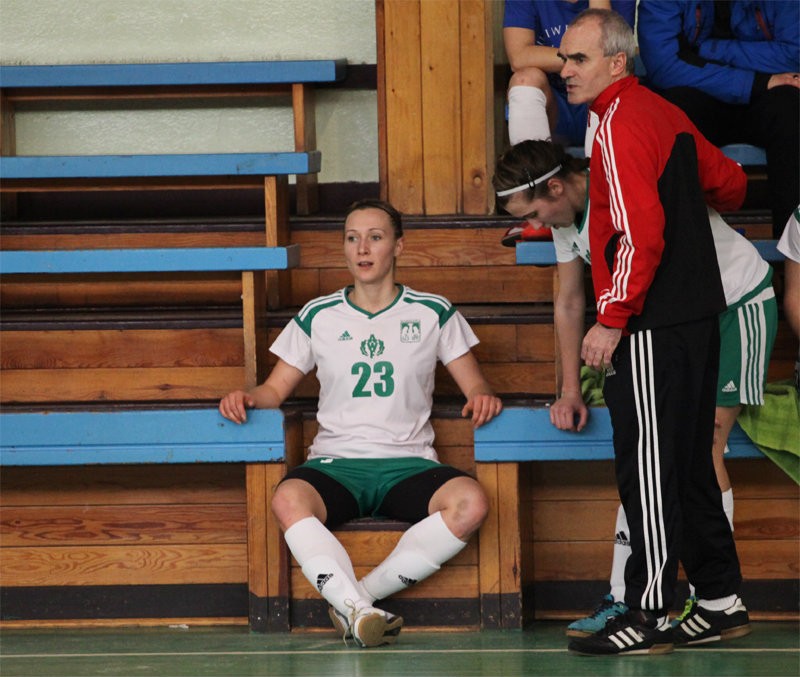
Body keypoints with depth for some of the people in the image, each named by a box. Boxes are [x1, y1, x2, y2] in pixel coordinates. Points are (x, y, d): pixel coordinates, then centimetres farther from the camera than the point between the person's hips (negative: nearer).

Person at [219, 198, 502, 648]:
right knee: (288, 500, -37)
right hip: (336, 463, 0)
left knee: (470, 502, -34)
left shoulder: (433, 313, 12)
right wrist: (248, 398, -8)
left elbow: (474, 385, 12)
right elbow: (276, 389, 16)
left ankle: (354, 599, -30)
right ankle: (361, 612, -44)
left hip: (409, 464, 0)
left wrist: (482, 396, -13)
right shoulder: (319, 316, 15)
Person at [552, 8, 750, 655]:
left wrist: (611, 321, -19)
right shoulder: (664, 112, 14)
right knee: (690, 466, 14)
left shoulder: (621, 123, -14)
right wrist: (696, 210, 48)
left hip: (652, 330, -9)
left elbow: (641, 233, -22)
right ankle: (722, 602, 17)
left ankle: (650, 617, -6)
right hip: (697, 316, 9)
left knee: (648, 469, -7)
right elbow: (730, 182, 26)